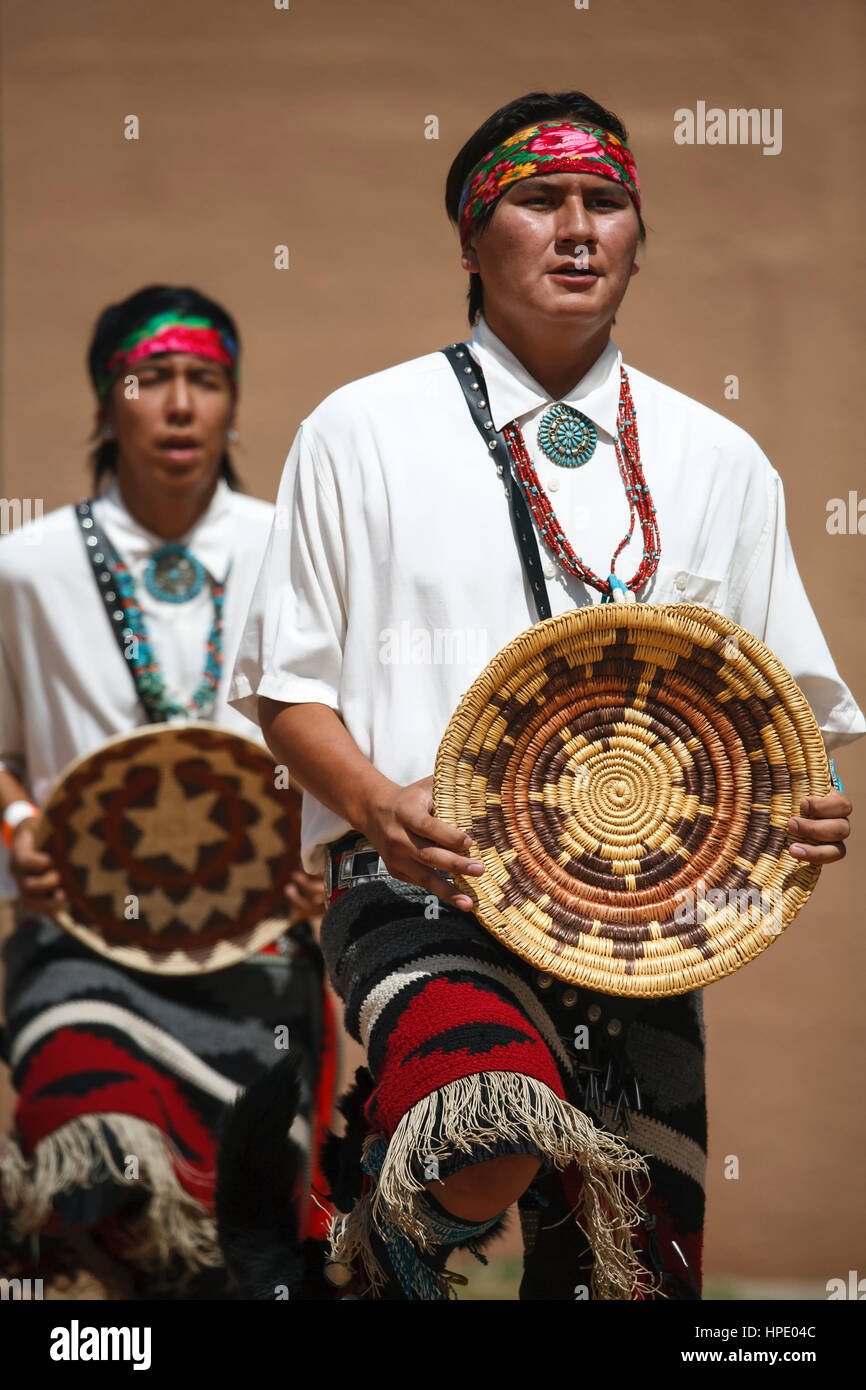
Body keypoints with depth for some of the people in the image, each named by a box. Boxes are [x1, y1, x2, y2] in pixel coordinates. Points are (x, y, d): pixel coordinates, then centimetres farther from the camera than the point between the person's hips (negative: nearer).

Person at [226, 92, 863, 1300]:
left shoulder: (720, 462, 13)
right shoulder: (362, 432, 5)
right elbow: (288, 686, 5)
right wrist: (376, 802, -15)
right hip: (421, 885, -4)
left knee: (638, 1269, 3)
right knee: (496, 1144, -32)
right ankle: (387, 1227, -1)